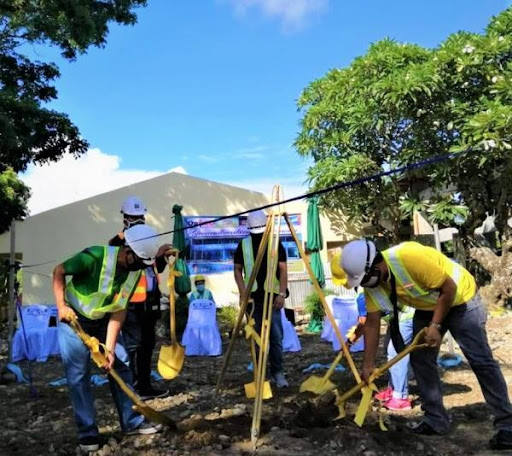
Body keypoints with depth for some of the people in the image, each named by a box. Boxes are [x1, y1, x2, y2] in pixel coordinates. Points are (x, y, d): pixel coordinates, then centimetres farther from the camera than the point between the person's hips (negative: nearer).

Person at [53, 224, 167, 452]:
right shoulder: (94, 257, -31)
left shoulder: (134, 271, -13)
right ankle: (87, 432, 11)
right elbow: (59, 272, -16)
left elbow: (119, 310, -10)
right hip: (74, 319, -5)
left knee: (121, 366, 4)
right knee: (78, 375, -3)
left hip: (103, 321, 5)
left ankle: (132, 421, 16)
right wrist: (61, 306, -25)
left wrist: (110, 347, -14)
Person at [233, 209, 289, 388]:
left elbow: (283, 270, -1)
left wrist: (282, 293, -10)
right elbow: (237, 270, 7)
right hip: (253, 299, 1)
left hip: (272, 298, -1)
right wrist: (243, 292, -4)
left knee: (276, 336, -4)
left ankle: (277, 372, 7)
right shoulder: (243, 245, 4)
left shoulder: (276, 244, 1)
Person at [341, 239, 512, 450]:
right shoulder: (371, 280, -13)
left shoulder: (409, 256, -37)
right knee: (420, 360, 3)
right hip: (427, 307, 7)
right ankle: (436, 420, 14)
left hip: (460, 299, -7)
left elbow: (449, 287, -27)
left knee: (481, 360, -8)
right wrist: (368, 365, -5)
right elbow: (372, 323, -6)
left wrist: (435, 325, -25)